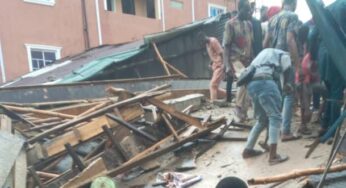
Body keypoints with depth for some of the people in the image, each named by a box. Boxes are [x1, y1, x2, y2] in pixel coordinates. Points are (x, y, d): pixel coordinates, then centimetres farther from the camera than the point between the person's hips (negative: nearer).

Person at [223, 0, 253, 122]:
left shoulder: (249, 24, 13)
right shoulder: (230, 24, -6)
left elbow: (251, 43, 17)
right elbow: (226, 46, -10)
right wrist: (227, 66, -19)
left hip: (247, 60, 7)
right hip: (236, 59, -6)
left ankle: (243, 111, 19)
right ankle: (239, 107, -10)